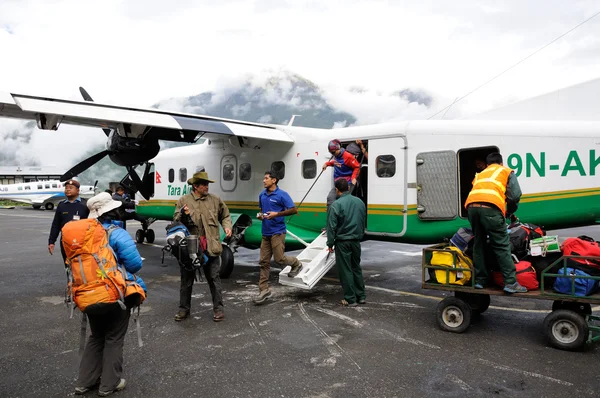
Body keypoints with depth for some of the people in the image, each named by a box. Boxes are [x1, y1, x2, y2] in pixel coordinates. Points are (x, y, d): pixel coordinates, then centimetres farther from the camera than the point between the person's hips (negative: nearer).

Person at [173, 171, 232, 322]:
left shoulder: (215, 200, 4)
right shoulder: (183, 200, 1)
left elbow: (225, 216, 15)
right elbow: (175, 221, 0)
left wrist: (227, 226, -4)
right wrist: (183, 215, -20)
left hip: (211, 247, 0)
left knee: (214, 278, 6)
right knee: (186, 279, 12)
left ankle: (218, 308, 18)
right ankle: (184, 309, 27)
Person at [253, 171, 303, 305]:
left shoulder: (282, 194, -10)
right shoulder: (262, 195, 10)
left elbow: (294, 210, -12)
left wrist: (276, 214, -19)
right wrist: (260, 215, 2)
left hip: (277, 232, -6)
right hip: (266, 232, 6)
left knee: (279, 258, -5)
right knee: (264, 262, 5)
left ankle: (296, 264, 27)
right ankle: (263, 290, 11)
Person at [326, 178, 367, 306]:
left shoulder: (336, 204, -14)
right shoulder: (360, 202, 5)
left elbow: (332, 226, -13)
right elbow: (364, 222, 15)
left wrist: (330, 243, -4)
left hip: (342, 242, -6)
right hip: (356, 241, 6)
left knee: (346, 270, 3)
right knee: (356, 268, 18)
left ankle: (350, 299, 8)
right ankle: (361, 296, 24)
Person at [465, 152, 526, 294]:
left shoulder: (479, 174, 38)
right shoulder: (506, 171, 26)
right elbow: (515, 195, 14)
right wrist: (509, 212, 30)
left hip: (471, 206, 4)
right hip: (490, 206, -4)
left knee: (478, 243, 15)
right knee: (502, 246, 0)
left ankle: (480, 280, 17)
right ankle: (510, 282, -2)